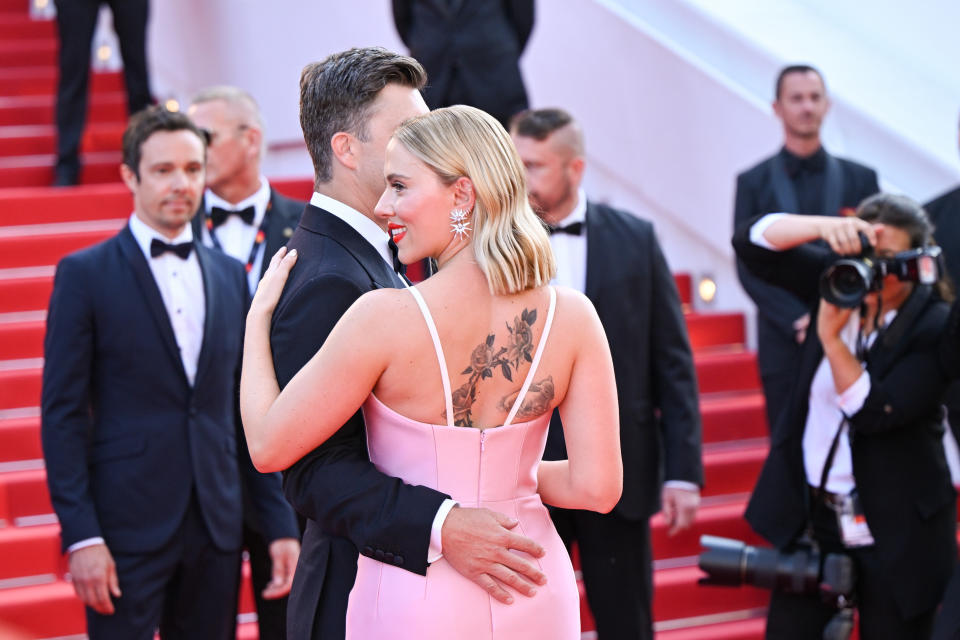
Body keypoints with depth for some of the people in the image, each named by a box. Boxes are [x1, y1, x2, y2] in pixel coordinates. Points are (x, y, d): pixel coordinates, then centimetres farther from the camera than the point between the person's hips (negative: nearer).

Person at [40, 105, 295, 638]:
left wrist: (277, 522, 8)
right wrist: (80, 535, -13)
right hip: (127, 528, -4)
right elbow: (62, 414, -5)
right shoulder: (85, 274, -1)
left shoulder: (230, 276, 13)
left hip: (216, 529, 4)